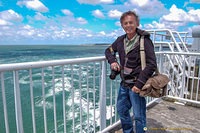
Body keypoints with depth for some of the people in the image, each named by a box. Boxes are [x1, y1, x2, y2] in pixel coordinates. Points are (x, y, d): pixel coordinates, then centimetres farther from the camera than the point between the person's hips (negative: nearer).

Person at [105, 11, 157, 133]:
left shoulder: (144, 40, -13)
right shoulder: (121, 40, 6)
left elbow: (151, 64, -17)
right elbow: (109, 50, 22)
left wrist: (139, 83, -22)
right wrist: (113, 61, 0)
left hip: (136, 85, -7)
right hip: (124, 84, 7)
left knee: (139, 116, 5)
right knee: (121, 110, 22)